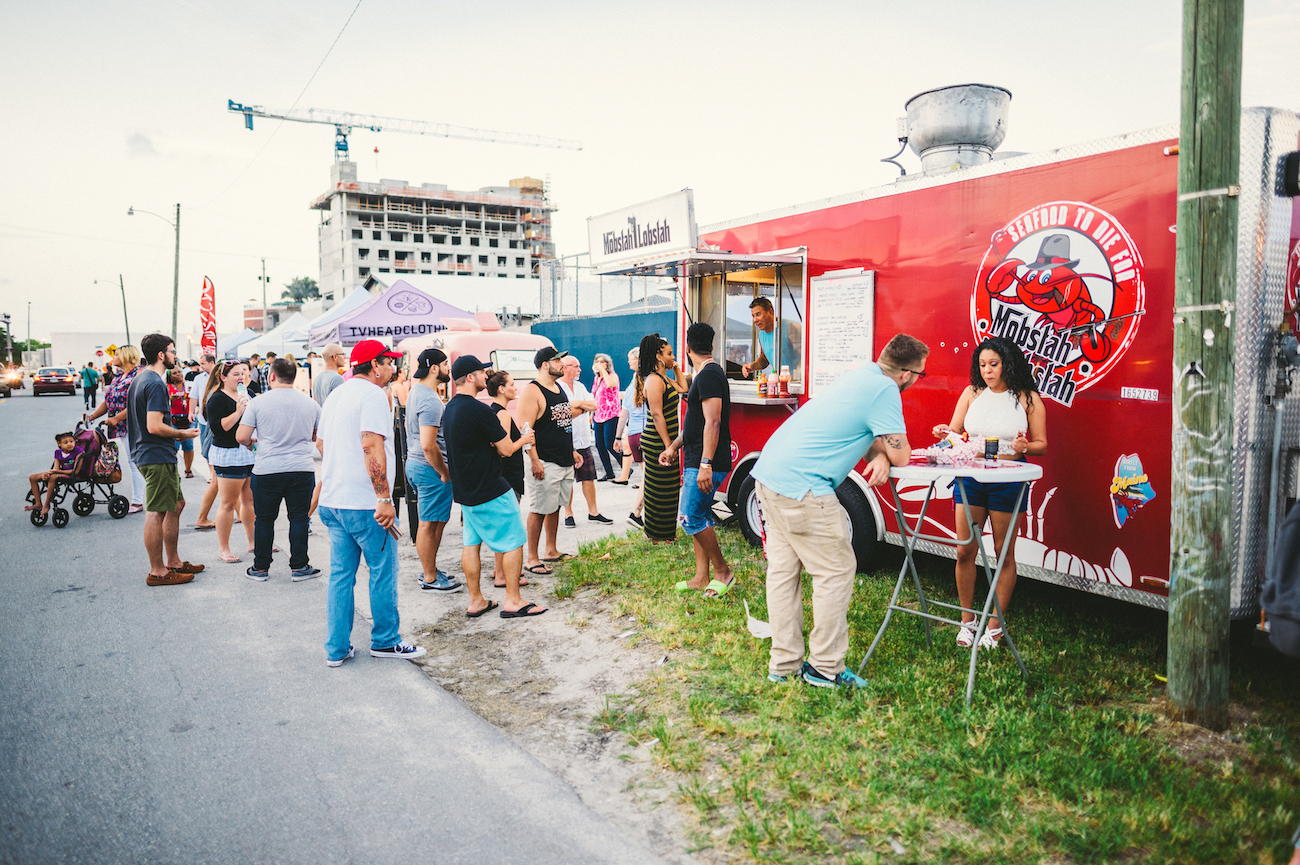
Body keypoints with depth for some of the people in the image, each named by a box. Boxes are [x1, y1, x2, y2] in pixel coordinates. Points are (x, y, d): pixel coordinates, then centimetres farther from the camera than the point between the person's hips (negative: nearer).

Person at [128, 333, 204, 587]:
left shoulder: (138, 379, 16)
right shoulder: (156, 384, -17)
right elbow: (155, 426, -24)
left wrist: (175, 433, 19)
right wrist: (183, 434, -10)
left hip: (147, 453, 11)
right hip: (158, 456, -11)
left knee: (176, 504, 17)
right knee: (156, 513, -4)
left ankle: (173, 561, 24)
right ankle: (157, 572, 3)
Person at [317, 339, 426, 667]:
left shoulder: (334, 395, 16)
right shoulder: (373, 395, -13)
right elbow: (372, 447, -22)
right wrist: (384, 499, -22)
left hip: (332, 501, 9)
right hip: (365, 503, -9)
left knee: (340, 574, 12)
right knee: (383, 572, 5)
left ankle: (336, 648, 16)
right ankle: (385, 641, 16)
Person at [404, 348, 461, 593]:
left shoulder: (415, 392, 13)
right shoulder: (430, 401, -21)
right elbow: (428, 445, -26)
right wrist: (444, 473, -15)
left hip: (414, 462, 10)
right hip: (429, 466, -10)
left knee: (435, 521, 18)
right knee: (429, 524, -2)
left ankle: (430, 570, 27)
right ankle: (430, 579, 6)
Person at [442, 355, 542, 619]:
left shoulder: (450, 408, 8)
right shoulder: (479, 410, -20)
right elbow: (506, 449, -14)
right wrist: (522, 440, 5)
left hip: (465, 490, 9)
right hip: (490, 491, -9)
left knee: (471, 543, 13)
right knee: (513, 542, 1)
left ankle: (476, 601, 20)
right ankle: (513, 601, 5)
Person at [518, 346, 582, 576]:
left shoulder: (560, 389, 15)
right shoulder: (532, 392, -13)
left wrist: (572, 451, 22)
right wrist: (534, 461, -23)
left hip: (565, 461, 9)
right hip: (545, 462, -9)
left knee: (555, 506, 15)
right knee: (540, 510, -4)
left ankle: (551, 551, 27)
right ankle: (532, 559, 4)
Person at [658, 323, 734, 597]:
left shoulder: (709, 375, -15)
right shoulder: (703, 375, 18)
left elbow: (713, 422, -23)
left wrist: (706, 463, -28)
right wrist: (673, 447, 30)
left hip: (706, 464, -10)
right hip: (697, 461, 10)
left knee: (691, 518, -9)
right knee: (699, 518, 11)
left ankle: (723, 571, 3)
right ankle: (702, 577, 16)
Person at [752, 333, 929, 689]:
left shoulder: (860, 375, 16)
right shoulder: (884, 390, -12)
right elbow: (901, 456, -9)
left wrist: (878, 455, 2)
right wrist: (886, 452, 14)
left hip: (769, 472, 10)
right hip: (802, 487, -10)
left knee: (783, 569, 14)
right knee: (836, 570, 1)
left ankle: (783, 663, 23)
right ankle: (825, 667, 9)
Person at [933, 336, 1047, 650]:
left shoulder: (1028, 399, 1)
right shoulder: (972, 393, 8)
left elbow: (1042, 445, 2)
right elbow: (954, 433, 10)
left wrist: (1025, 447, -20)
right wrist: (945, 433, -13)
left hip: (1008, 480, -2)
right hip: (970, 477, 2)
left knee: (1004, 554, 6)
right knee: (965, 552, 3)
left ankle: (995, 625, 18)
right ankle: (967, 620, 19)